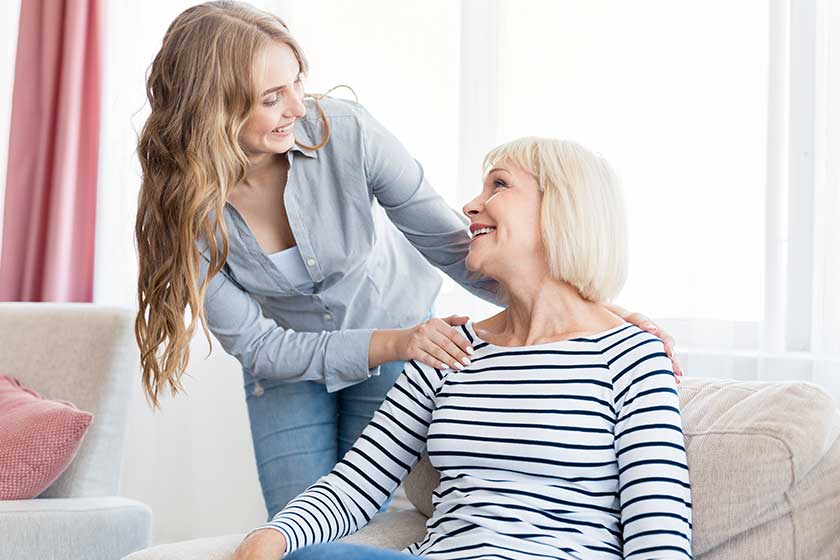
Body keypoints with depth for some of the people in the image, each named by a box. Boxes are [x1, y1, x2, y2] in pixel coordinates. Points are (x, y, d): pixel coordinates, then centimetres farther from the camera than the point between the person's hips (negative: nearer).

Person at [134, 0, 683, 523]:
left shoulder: (345, 131, -29)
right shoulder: (183, 206, -25)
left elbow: (455, 245, -22)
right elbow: (256, 345, -22)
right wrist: (392, 345, -35)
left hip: (400, 330, 0)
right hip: (288, 359, 1)